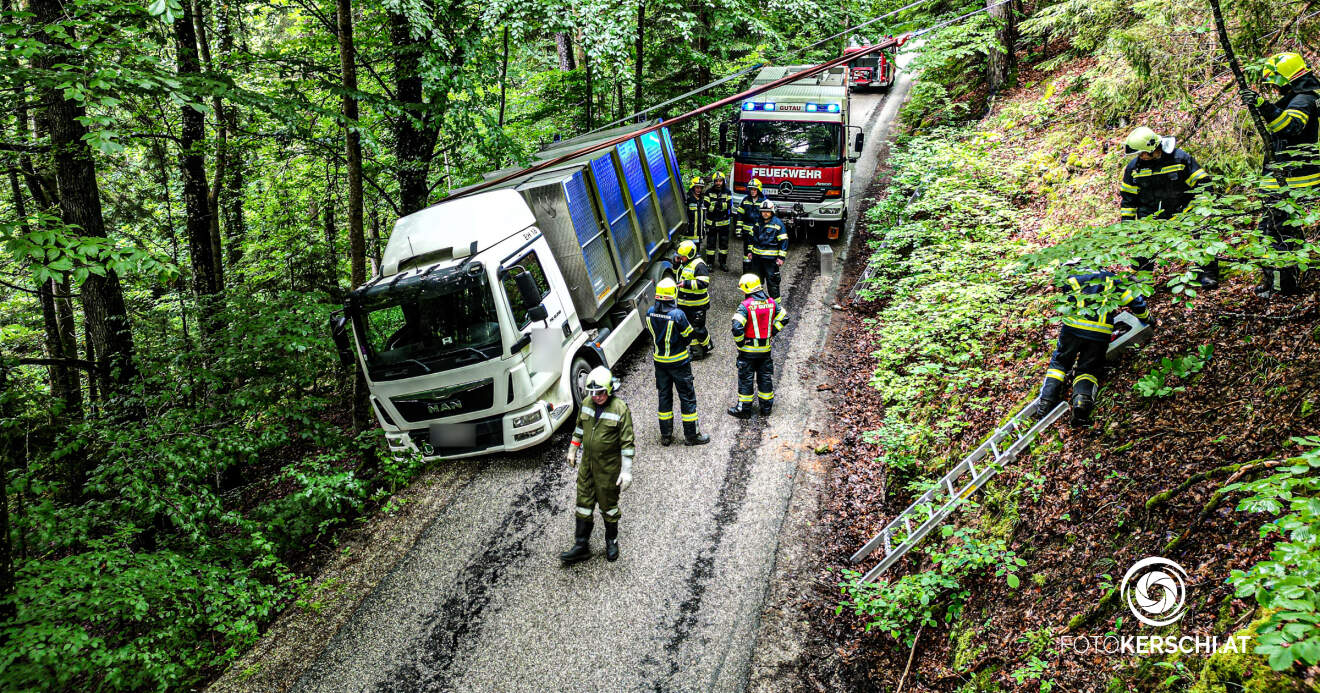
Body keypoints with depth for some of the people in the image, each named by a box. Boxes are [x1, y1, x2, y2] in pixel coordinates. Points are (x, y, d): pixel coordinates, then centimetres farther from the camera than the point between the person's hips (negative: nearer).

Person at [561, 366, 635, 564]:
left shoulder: (620, 410, -18)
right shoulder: (587, 404, -1)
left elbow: (627, 442, -16)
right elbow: (579, 428, 16)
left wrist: (627, 471, -17)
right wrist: (572, 450, 21)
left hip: (608, 468, -5)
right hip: (586, 465, 5)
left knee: (608, 506, 10)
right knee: (584, 504, 9)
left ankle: (612, 541, 31)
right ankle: (581, 546, 19)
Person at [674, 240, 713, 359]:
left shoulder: (699, 265, -19)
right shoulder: (683, 263, 8)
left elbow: (704, 283, -25)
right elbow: (677, 274, 26)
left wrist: (687, 284, -30)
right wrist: (676, 263, 6)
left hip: (697, 305, -8)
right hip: (684, 304, 9)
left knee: (698, 328, 0)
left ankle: (708, 345, 21)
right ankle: (695, 349, 27)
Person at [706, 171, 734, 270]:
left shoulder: (727, 192, 0)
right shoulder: (709, 192, -1)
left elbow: (729, 205, -13)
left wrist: (721, 204, -31)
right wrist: (715, 204, -25)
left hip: (724, 222, 1)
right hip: (711, 222, -1)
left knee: (724, 243, 9)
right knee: (711, 243, 3)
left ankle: (723, 263, 21)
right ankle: (710, 263, 12)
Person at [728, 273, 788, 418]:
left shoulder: (745, 306, -19)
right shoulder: (771, 303, -1)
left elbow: (737, 327, -25)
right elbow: (784, 318, 7)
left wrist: (739, 342, -10)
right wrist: (772, 333, 10)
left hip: (748, 349, -5)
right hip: (766, 348, 5)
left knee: (745, 378, 6)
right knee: (765, 377, 16)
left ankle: (744, 409, 13)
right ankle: (766, 407, 25)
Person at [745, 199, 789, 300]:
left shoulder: (778, 223, -8)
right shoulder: (757, 221, 10)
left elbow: (784, 241, -7)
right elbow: (751, 237, 21)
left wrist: (781, 257, -11)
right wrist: (750, 251, 18)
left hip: (770, 257, -6)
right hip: (756, 256, 6)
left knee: (772, 280, -3)